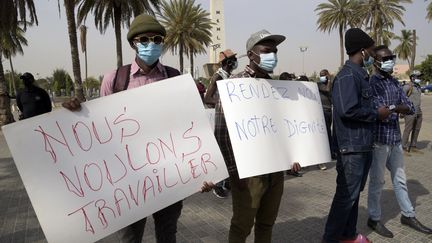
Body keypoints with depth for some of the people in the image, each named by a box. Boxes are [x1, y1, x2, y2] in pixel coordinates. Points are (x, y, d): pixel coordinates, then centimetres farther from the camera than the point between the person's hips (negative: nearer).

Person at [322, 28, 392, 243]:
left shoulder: (360, 74, 15)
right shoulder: (347, 75, -17)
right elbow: (348, 110, -28)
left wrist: (377, 111, 6)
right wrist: (377, 114, -15)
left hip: (363, 145, 10)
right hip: (351, 147, -10)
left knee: (354, 193, 18)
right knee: (346, 195, -2)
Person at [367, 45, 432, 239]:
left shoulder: (394, 82, 12)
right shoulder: (371, 83, -11)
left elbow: (410, 108, 4)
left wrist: (392, 108, -12)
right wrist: (398, 108, -12)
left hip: (395, 139, 7)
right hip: (379, 140, -7)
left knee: (400, 179, 18)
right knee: (377, 181, 5)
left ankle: (408, 215, 34)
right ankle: (374, 219, 20)